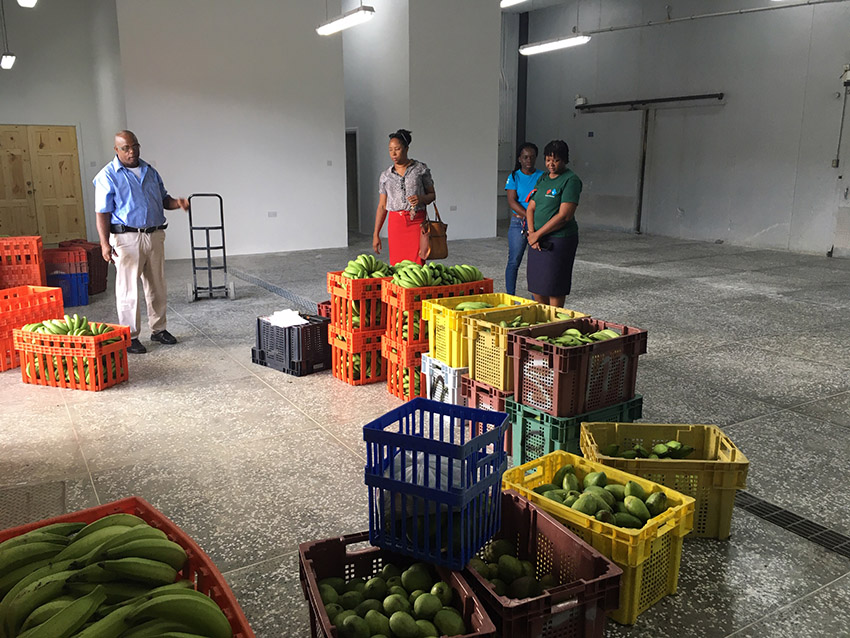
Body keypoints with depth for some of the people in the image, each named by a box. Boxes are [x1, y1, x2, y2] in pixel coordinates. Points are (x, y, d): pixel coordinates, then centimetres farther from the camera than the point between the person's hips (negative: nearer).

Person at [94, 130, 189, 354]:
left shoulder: (150, 171, 13)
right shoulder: (107, 176, -5)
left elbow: (163, 199, 22)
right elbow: (103, 213, -9)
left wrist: (176, 202, -2)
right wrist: (104, 243, -18)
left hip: (155, 236, 6)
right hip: (127, 238, -6)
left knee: (157, 287, 13)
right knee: (128, 290, -2)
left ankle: (158, 329, 26)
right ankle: (130, 337, 7)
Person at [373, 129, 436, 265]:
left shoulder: (421, 169, 4)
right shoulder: (385, 176, 9)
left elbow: (432, 194, 10)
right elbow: (382, 206, 11)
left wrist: (421, 199, -14)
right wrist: (376, 235, 7)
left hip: (416, 222, -2)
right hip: (395, 222, 2)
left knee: (417, 263, -8)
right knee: (396, 264, -1)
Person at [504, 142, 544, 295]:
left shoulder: (542, 176, 7)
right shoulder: (514, 177, 3)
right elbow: (511, 201, -8)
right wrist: (527, 215, -21)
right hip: (518, 223, -1)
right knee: (514, 261, 0)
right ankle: (510, 296, 10)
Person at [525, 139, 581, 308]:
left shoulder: (571, 180, -10)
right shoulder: (543, 178, 13)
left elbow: (564, 216, -18)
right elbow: (530, 208, 12)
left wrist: (537, 234, -13)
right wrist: (531, 232, -5)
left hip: (559, 241, -7)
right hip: (538, 241, 7)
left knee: (554, 289, -2)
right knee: (536, 287, 11)